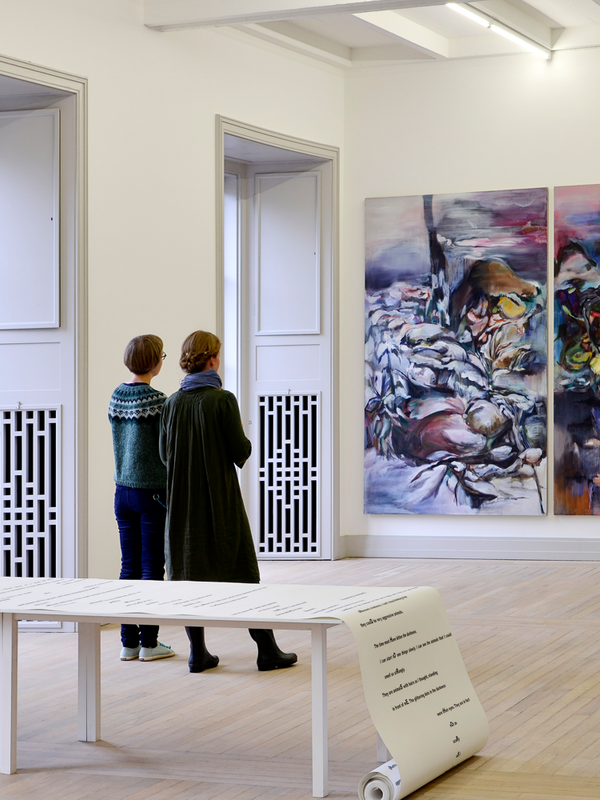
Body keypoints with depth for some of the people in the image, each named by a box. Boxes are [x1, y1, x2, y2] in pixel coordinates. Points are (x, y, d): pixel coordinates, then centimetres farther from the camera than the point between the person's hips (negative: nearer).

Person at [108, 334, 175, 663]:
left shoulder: (116, 396, 5)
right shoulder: (157, 400, -15)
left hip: (123, 490, 6)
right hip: (153, 491, -6)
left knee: (129, 566, 10)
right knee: (152, 567, 1)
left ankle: (129, 642, 13)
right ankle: (149, 643, 5)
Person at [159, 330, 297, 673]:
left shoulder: (173, 403, 2)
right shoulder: (223, 400, -13)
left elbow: (165, 453, 7)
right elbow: (240, 452, -11)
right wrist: (245, 437, 10)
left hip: (183, 500, 4)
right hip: (221, 499, -4)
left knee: (190, 572, 9)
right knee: (241, 573, 3)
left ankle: (198, 653, 9)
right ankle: (267, 650, 8)